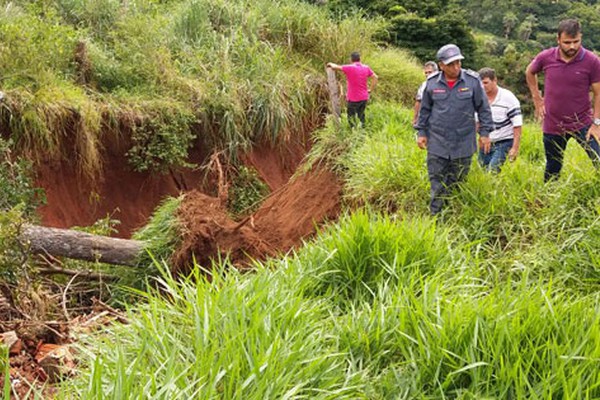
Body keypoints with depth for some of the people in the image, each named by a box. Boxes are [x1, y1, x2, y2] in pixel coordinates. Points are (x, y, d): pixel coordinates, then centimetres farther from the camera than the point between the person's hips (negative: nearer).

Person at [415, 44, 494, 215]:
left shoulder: (472, 81, -5)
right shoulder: (432, 82, -1)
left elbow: (483, 108, 3)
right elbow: (425, 110, 11)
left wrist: (485, 132, 1)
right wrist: (422, 132, 9)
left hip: (463, 143, -1)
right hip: (437, 143, 1)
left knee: (457, 183, 9)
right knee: (437, 182, 3)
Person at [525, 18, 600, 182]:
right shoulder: (545, 57, -7)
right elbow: (529, 72, 15)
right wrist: (537, 99, 10)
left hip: (582, 124, -2)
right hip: (552, 125, 2)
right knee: (552, 170, 16)